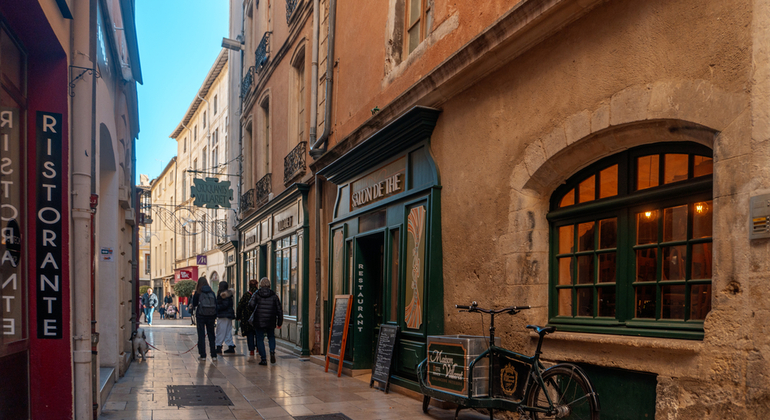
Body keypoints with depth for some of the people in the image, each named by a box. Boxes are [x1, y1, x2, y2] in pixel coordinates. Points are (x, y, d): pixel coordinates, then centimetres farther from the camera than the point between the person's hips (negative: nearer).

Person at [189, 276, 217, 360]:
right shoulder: (212, 292, 3)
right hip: (211, 316, 3)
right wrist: (215, 317, 12)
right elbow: (216, 304, 5)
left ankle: (203, 355, 3)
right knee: (211, 335, 9)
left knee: (201, 335, 5)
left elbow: (194, 304, 1)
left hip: (201, 316, -3)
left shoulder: (198, 293, -6)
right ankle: (214, 355, 9)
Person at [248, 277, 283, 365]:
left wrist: (255, 310, 8)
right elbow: (279, 309, 2)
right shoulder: (274, 295, 3)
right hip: (271, 321, 2)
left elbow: (251, 304, -16)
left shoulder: (257, 294, -1)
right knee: (271, 337, 22)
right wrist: (280, 322, 8)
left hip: (259, 321, -2)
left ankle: (263, 359, 2)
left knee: (260, 339, 7)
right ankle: (272, 351, -3)